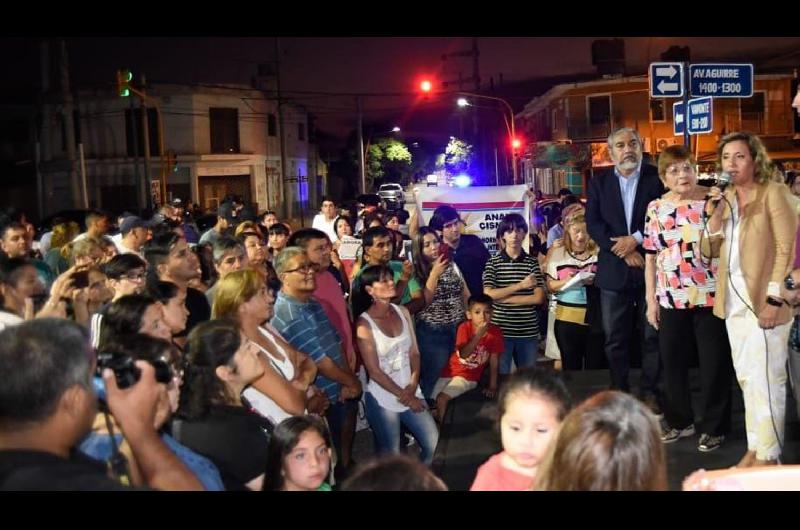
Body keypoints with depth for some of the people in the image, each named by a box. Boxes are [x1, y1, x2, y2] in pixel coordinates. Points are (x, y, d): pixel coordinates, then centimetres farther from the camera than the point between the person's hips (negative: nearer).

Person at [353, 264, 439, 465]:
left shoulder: (403, 312, 3)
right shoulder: (364, 323, -13)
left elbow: (414, 353, 5)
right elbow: (374, 371, -13)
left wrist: (413, 386, -9)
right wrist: (404, 396, -10)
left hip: (411, 394, 5)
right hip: (382, 400, -5)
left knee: (435, 444, 5)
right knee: (391, 458, 4)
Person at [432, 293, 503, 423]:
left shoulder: (495, 332, -13)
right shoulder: (464, 327, -14)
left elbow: (494, 360, -7)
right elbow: (463, 354, -26)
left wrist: (493, 386, -8)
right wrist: (478, 335, -36)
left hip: (468, 377, -2)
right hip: (450, 371, 2)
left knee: (441, 398, -21)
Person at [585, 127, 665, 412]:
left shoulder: (658, 177, 2)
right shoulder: (599, 182, 8)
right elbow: (593, 223, 0)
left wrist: (636, 239, -14)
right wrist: (624, 251, -10)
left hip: (651, 267, -2)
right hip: (614, 270, 2)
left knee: (653, 334, 4)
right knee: (615, 337, 6)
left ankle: (650, 391, 15)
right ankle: (619, 391, 17)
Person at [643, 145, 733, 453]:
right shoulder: (656, 208, 5)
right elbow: (651, 257, 7)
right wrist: (651, 299, 5)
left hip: (710, 296, -3)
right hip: (671, 299, 3)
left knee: (714, 365, 5)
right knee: (672, 364, 11)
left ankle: (713, 427, 19)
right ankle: (679, 421, 28)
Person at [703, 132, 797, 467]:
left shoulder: (773, 192, -7)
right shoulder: (726, 197, 12)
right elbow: (708, 250, 10)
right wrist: (717, 212, -6)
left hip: (763, 299, -7)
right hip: (733, 299, 7)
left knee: (765, 380, -3)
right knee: (746, 378, 12)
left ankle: (768, 455, 6)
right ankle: (754, 447, 22)